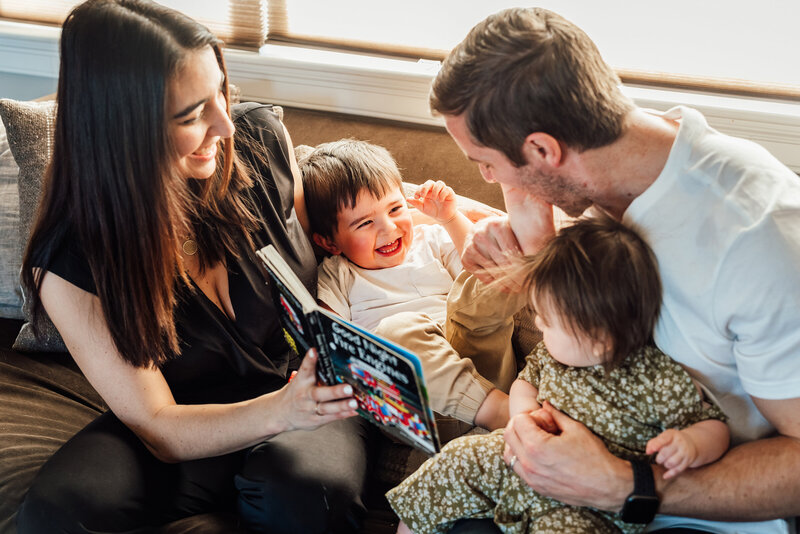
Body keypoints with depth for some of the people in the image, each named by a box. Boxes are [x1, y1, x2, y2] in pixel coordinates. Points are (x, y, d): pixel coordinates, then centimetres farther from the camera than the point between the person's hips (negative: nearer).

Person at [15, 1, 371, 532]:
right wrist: (279, 411, -35)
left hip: (304, 394, 1)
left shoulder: (261, 139, -12)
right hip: (191, 430, 0)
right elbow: (157, 427, -17)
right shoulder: (68, 268, -20)